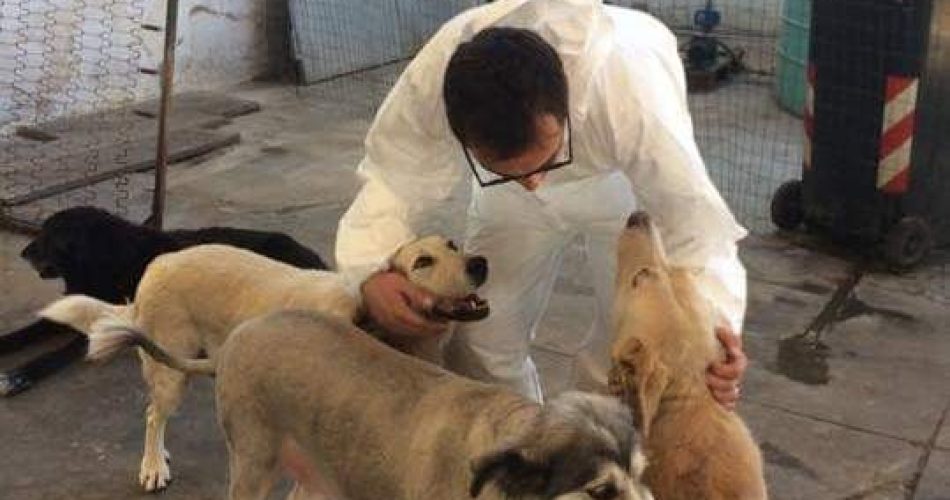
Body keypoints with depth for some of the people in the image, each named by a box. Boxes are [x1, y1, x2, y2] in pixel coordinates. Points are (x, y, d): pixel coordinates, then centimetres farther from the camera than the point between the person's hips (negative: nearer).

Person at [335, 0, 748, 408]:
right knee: (481, 342, -1)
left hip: (626, 179, -2)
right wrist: (372, 270, -46)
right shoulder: (426, 85, -39)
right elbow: (394, 180, -25)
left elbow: (690, 218, -38)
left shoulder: (632, 91, -45)